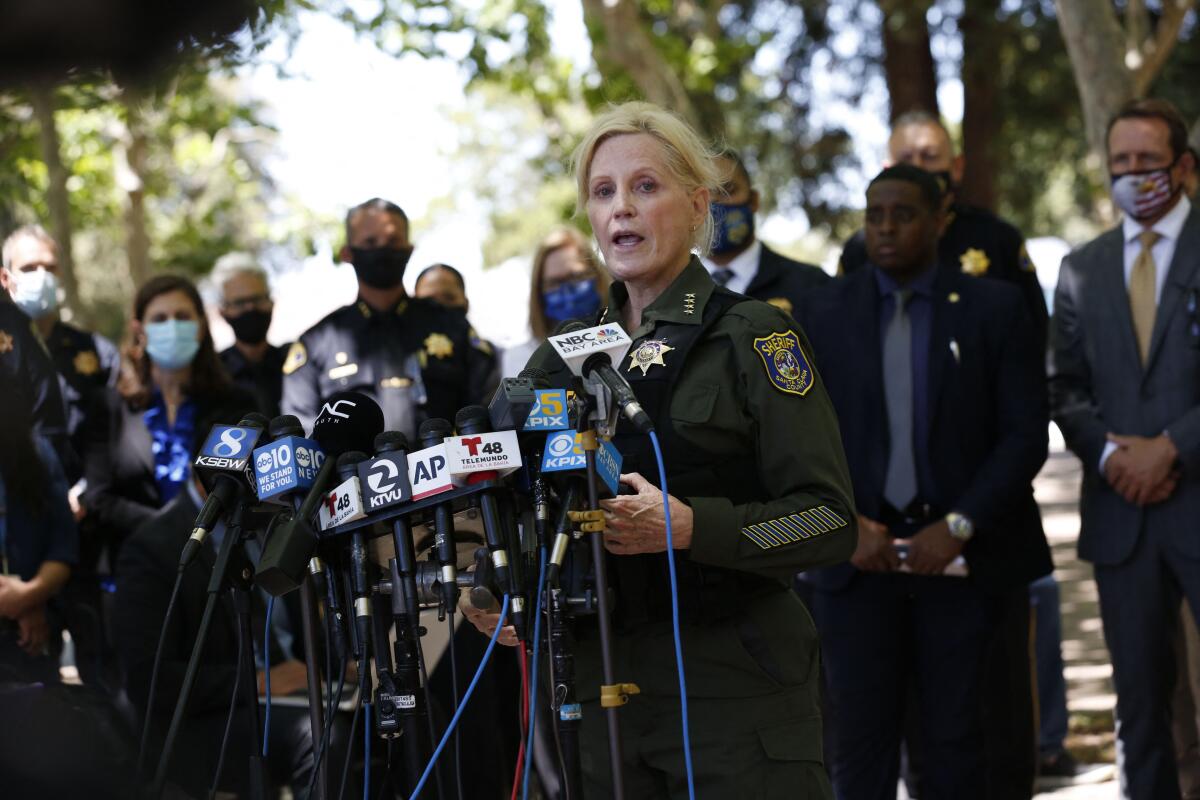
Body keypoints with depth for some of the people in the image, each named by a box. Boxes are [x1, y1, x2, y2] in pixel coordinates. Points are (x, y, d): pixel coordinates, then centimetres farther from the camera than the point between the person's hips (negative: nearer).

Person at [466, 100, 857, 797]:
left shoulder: (755, 337, -3)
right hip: (599, 689, 5)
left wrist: (689, 525, -23)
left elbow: (830, 519, -10)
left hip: (735, 692, -5)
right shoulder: (562, 358, 13)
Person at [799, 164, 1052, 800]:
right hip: (857, 557, 1)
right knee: (861, 738, -1)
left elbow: (1026, 434, -2)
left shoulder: (994, 309, 2)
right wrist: (847, 523, -8)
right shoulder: (823, 312, 7)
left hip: (959, 556, -1)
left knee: (954, 737, 3)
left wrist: (959, 527, -11)